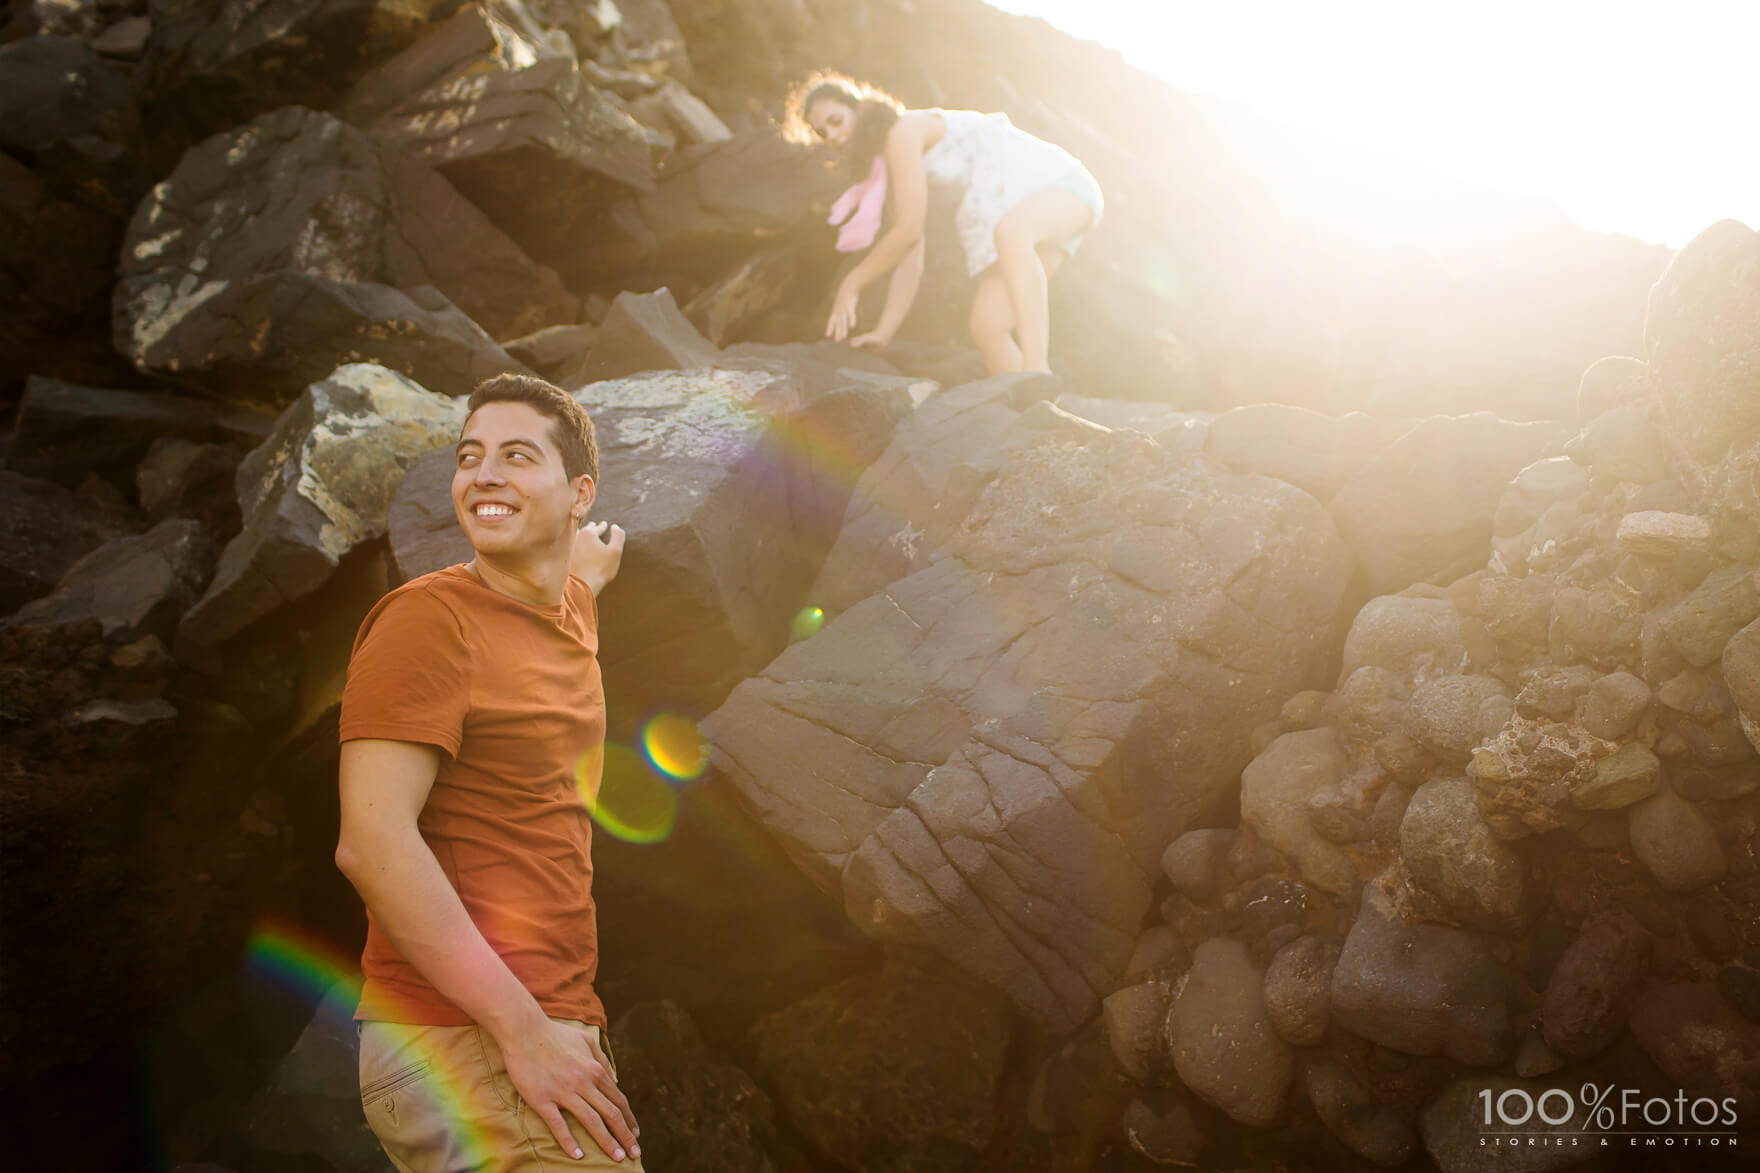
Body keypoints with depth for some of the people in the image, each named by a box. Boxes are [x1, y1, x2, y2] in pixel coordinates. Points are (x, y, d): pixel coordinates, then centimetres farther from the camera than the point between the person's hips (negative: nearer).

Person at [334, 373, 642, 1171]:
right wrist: (522, 1031, -21)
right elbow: (372, 842, -20)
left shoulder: (571, 615, 11)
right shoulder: (428, 616, -11)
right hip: (462, 1044, -8)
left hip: (545, 1028, 8)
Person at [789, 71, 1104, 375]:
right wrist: (883, 332, 7)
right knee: (986, 327, -5)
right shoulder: (892, 176, 14)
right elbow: (910, 263, 13)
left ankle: (1036, 370, -51)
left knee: (1009, 230, -41)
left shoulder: (904, 131, -14)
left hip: (1061, 182, -9)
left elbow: (909, 232, -18)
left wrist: (851, 285, -8)